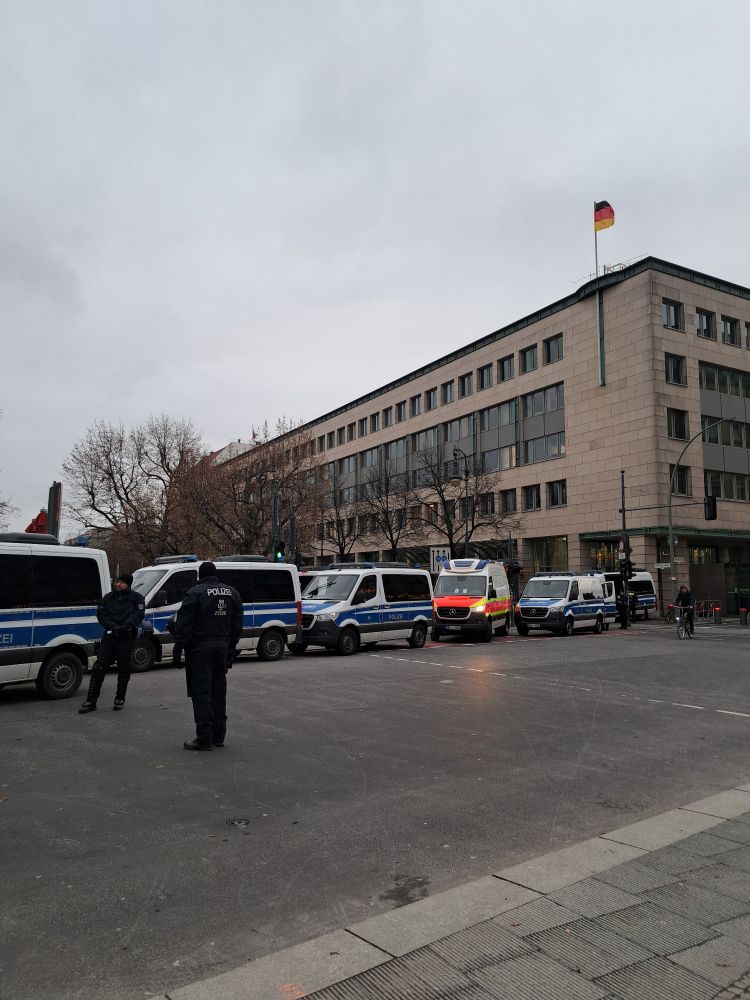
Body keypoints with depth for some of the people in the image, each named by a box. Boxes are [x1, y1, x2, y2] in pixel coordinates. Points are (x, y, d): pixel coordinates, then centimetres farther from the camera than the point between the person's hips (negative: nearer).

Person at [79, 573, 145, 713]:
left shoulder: (136, 598, 3)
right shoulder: (108, 598, 11)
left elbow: (138, 614, -8)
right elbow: (101, 614, 3)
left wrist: (125, 627, -22)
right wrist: (113, 627, -13)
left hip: (126, 638, -2)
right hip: (109, 637, 2)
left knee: (123, 670, 7)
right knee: (99, 667, -5)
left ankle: (120, 699, 22)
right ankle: (91, 701, -1)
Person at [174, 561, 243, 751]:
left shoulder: (195, 593, -10)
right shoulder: (231, 592, 10)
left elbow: (183, 624, -13)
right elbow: (237, 624, 14)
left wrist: (180, 645, -7)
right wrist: (231, 647, 18)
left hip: (200, 648, -6)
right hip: (222, 646, 6)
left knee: (201, 693, -3)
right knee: (219, 691, 14)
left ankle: (205, 739, -3)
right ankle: (219, 735, 20)